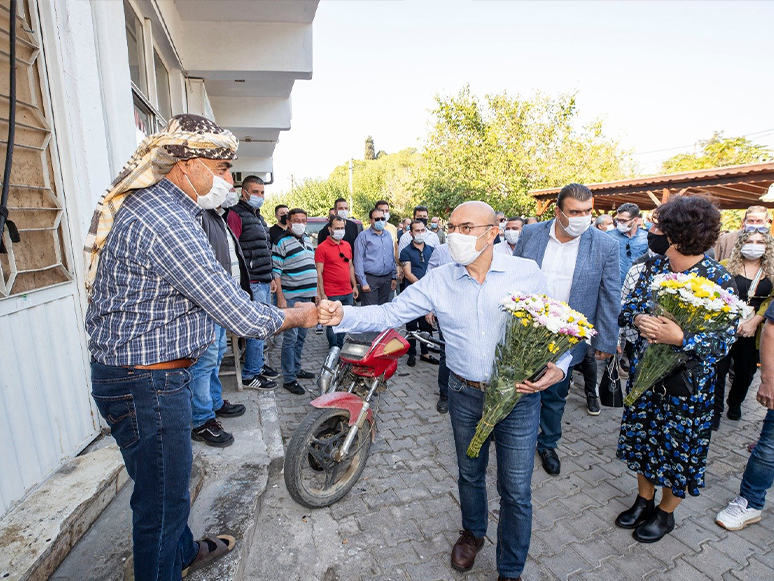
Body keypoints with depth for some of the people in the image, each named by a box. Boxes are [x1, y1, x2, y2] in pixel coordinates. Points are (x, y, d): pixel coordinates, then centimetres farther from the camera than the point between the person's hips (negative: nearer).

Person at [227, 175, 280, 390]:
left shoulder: (259, 217, 21)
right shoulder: (236, 215, -7)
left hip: (263, 281, 9)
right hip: (251, 283, -9)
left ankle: (259, 364, 28)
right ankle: (250, 374, 4)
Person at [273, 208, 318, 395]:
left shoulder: (308, 240, 15)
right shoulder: (282, 242, -8)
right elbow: (276, 272, -12)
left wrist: (316, 292, 18)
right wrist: (280, 298, -18)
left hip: (308, 297, 7)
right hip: (291, 298, -7)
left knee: (301, 337, 15)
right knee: (291, 338, -6)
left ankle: (296, 369, 29)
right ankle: (289, 379, 2)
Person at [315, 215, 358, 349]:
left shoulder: (347, 245, 12)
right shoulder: (322, 248, -8)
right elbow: (319, 273, -10)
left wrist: (354, 286, 16)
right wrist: (322, 295, -14)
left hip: (348, 293, 6)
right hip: (332, 295, -6)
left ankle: (340, 347, 32)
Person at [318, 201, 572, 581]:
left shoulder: (526, 273, -9)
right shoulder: (438, 281, -6)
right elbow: (389, 314, -8)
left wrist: (557, 368, -17)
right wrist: (342, 316, -23)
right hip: (465, 395, 2)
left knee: (515, 490, 10)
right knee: (469, 474, 23)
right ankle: (473, 532, 55)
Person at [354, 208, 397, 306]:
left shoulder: (388, 235, 14)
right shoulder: (363, 236, -3)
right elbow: (358, 260, -7)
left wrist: (394, 277, 13)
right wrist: (363, 282, -12)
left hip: (387, 279, 5)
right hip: (370, 279, -5)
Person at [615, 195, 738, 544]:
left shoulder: (719, 279, -15)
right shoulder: (655, 266, -2)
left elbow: (724, 341, -16)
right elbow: (628, 308, 1)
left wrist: (681, 338, -33)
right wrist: (638, 319, -22)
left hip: (688, 380, -4)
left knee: (678, 446, 13)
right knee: (642, 436, 18)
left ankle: (665, 513, 38)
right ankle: (644, 499, 41)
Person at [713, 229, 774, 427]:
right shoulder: (726, 266, -3)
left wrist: (754, 322, -11)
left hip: (754, 332, 3)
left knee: (746, 370, 13)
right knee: (720, 368, -4)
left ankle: (735, 404, 36)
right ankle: (715, 411, 8)